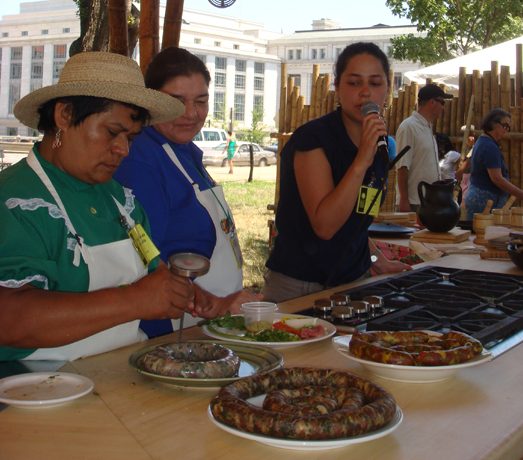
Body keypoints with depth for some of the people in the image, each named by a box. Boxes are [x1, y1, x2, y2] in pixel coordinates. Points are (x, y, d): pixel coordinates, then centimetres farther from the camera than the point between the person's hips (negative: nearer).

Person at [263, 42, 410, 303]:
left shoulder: (381, 144, 5)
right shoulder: (311, 138, -17)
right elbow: (324, 225, -27)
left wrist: (377, 260, 11)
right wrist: (362, 160, -29)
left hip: (353, 280, 7)